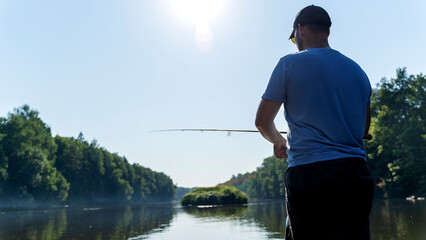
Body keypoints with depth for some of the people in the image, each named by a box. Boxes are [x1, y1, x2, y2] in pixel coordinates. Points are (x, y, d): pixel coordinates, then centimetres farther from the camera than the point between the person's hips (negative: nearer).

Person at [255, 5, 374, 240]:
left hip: (309, 174, -5)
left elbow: (262, 121, 3)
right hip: (357, 175, 6)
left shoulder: (290, 63, -1)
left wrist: (278, 141, 22)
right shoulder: (357, 70, 15)